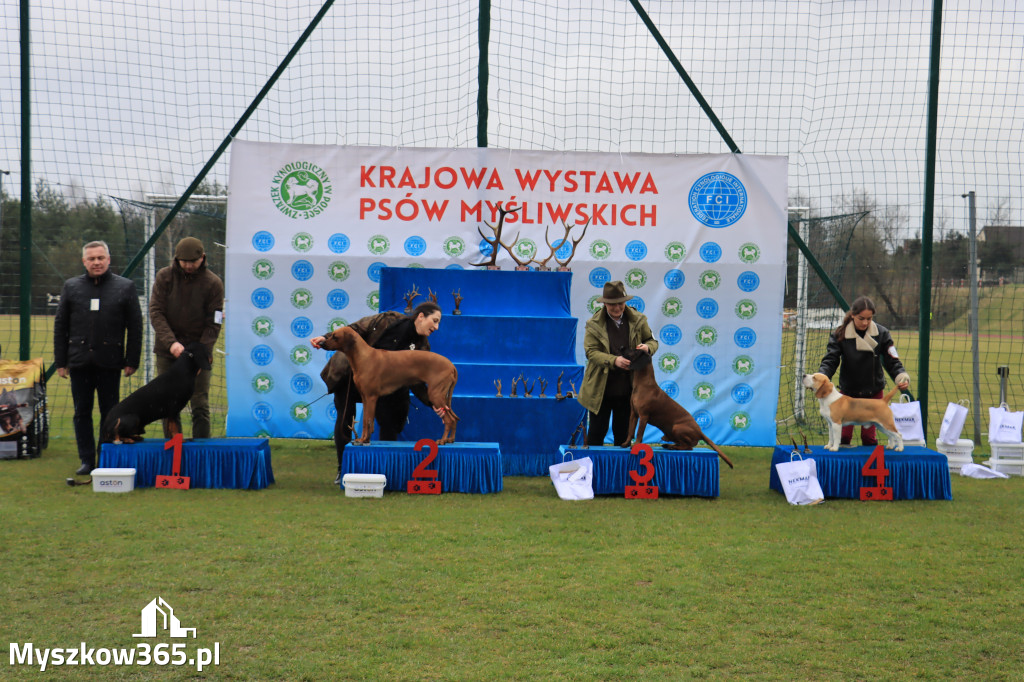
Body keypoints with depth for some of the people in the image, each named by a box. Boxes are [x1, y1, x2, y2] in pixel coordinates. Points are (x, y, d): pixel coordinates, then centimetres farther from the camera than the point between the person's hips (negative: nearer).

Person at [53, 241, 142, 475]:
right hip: (79, 362, 2)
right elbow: (60, 326, 11)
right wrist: (60, 361, 5)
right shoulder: (71, 287, 8)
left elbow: (135, 327, 3)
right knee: (82, 412, 6)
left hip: (110, 363, -2)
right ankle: (87, 460, 15)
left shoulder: (125, 287, 3)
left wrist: (132, 361, -1)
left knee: (110, 413, 5)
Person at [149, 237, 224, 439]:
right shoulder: (164, 277, 0)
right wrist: (171, 342, -19)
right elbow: (155, 312, -5)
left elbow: (213, 324, -4)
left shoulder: (213, 283, -3)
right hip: (167, 351, 1)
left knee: (200, 405, -4)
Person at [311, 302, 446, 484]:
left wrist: (433, 403, -27)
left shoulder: (421, 346, -9)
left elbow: (416, 382, -12)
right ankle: (343, 470, 11)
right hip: (350, 373, -3)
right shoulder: (389, 320, -17)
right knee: (344, 419, -3)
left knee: (389, 423, -7)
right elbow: (355, 329, -12)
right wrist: (327, 339, -23)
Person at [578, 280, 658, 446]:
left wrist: (647, 347, -14)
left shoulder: (638, 320, 2)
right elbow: (591, 352, -13)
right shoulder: (594, 324, -5)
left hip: (628, 387, 2)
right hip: (600, 388, -2)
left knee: (623, 432, 12)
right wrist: (614, 360, -29)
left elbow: (653, 341, 11)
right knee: (597, 430, 7)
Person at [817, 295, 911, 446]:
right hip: (848, 390, -1)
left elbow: (892, 361, -9)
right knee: (844, 435, -4)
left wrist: (902, 377, -29)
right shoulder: (840, 334, -12)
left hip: (873, 392, 1)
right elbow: (830, 360, -15)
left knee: (869, 436, 0)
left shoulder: (881, 333, -8)